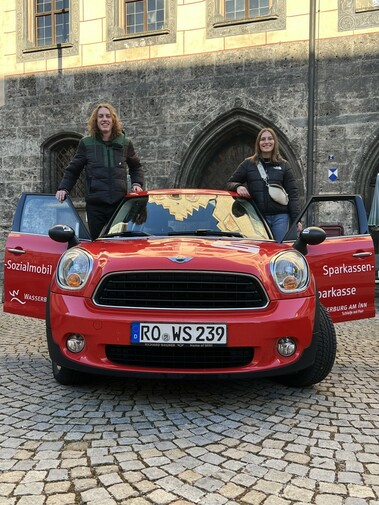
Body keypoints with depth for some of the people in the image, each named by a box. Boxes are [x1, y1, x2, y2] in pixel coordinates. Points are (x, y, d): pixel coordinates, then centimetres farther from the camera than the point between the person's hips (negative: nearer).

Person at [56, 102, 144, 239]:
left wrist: (137, 183, 7)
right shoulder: (86, 143, 5)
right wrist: (63, 188, -2)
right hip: (95, 205, -1)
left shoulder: (125, 143, 8)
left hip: (120, 203, 1)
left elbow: (136, 167, 23)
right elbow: (72, 170, 11)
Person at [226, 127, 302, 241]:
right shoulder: (248, 164, 7)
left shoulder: (283, 165, 9)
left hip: (280, 216, 0)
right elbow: (230, 183, 13)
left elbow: (292, 194, 6)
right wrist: (238, 187, -12)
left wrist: (296, 219, -2)